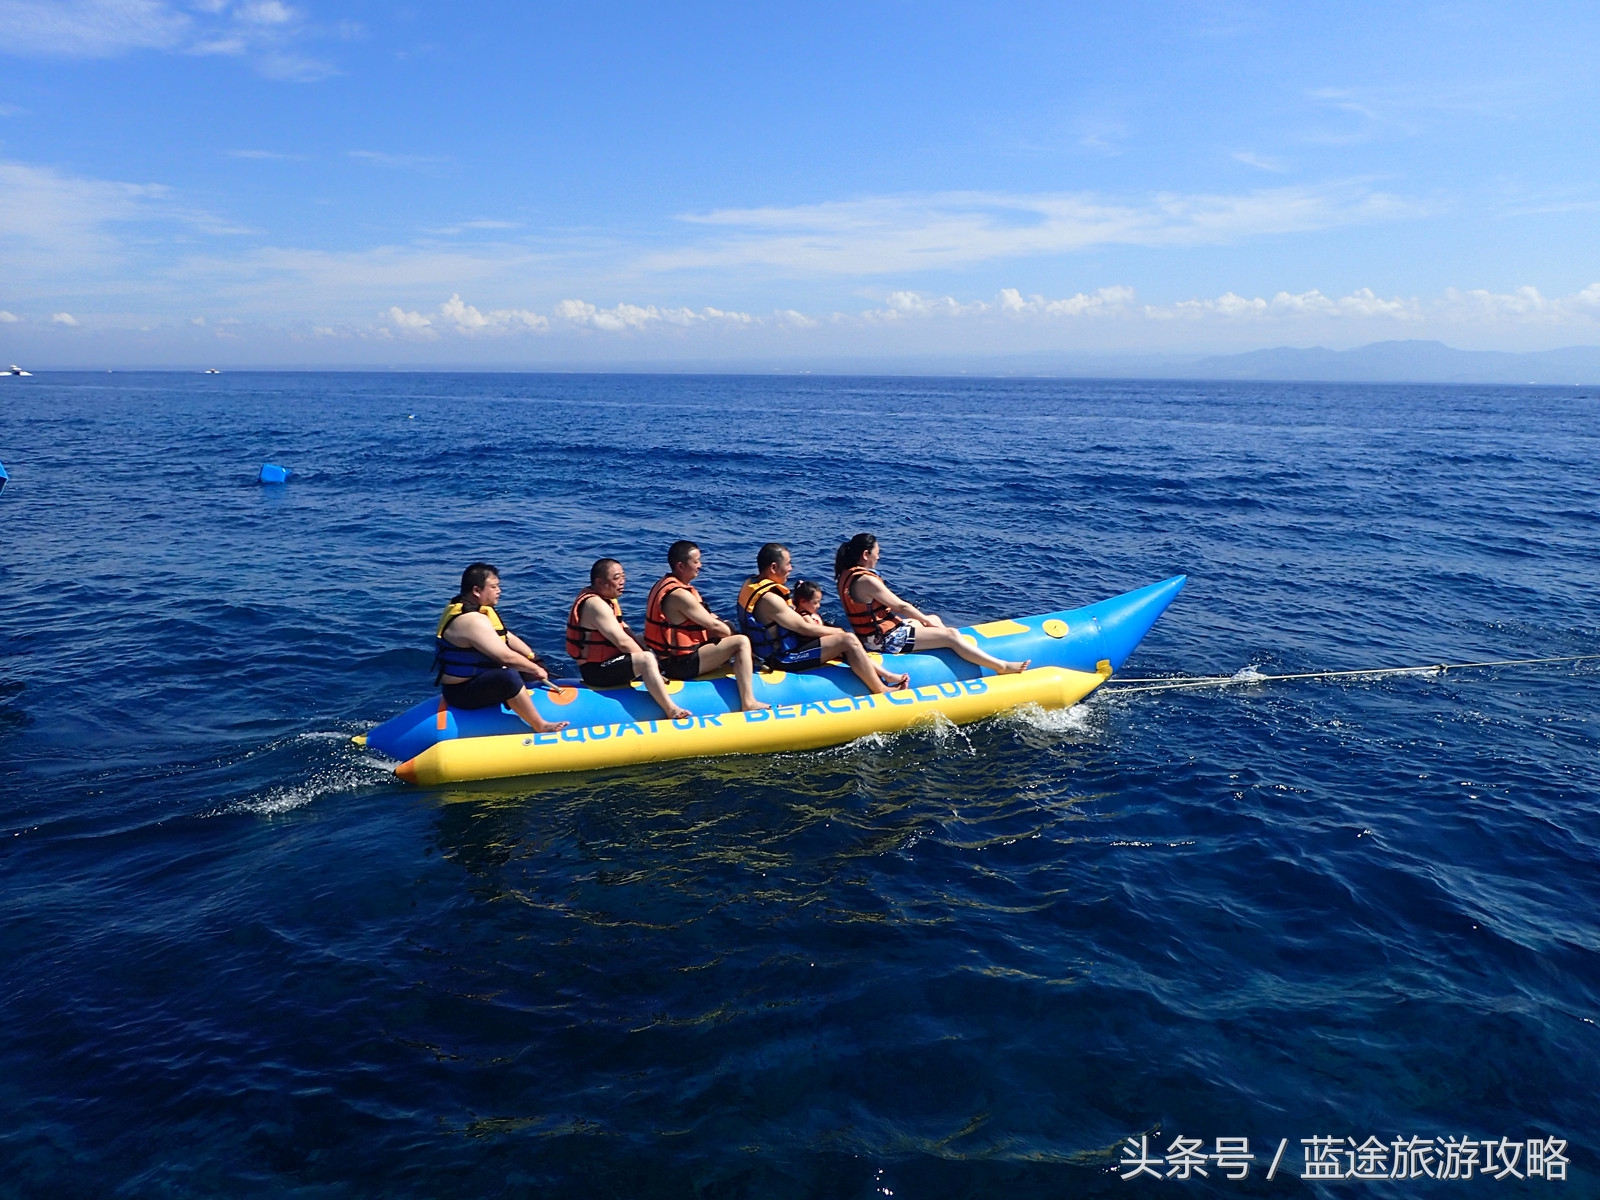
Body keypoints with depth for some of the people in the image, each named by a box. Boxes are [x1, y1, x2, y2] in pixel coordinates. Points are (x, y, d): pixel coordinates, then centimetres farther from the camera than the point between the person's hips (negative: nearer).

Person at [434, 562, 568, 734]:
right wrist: (535, 669, -16)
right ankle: (540, 727, -28)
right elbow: (505, 656, -29)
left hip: (477, 678, 11)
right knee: (508, 675, -36)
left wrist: (532, 657, 2)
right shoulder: (472, 620, -25)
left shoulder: (475, 608, 8)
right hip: (462, 692, -11)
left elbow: (507, 637, 14)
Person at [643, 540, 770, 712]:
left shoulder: (665, 584, 11)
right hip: (681, 664, -11)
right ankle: (748, 703, -17)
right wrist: (732, 634, 3)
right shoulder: (679, 594, -21)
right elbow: (714, 625, -16)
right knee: (741, 642, -15)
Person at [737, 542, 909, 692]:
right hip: (783, 658, -11)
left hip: (770, 650, 11)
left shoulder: (751, 584, 5)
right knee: (848, 640, -13)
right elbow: (805, 628, -19)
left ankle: (885, 675, 17)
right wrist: (840, 631, -6)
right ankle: (881, 691, -2)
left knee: (842, 641, 17)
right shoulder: (769, 599, -26)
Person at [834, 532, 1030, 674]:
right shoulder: (866, 580, -25)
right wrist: (926, 620, -2)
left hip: (873, 632, 11)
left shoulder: (847, 575, 6)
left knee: (934, 619, 24)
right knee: (950, 635, -5)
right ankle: (1001, 667, 3)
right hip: (886, 639, -11)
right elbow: (901, 606, -18)